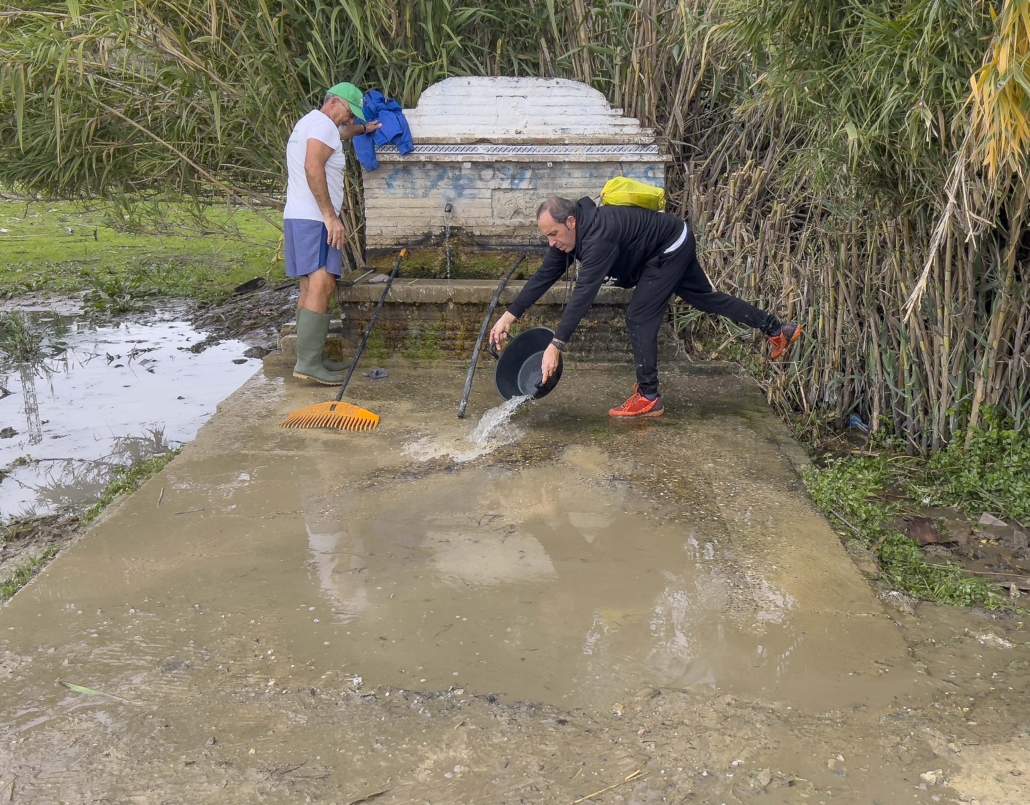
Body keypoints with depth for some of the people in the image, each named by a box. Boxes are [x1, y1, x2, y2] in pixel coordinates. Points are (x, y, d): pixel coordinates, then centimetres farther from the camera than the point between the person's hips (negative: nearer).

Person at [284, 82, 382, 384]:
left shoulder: (309, 123, 25)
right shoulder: (323, 124, -8)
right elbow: (313, 168, -23)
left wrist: (363, 129, 63)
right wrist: (331, 216, -23)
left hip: (299, 218, 11)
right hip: (314, 220, -11)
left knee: (310, 288, 10)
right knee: (321, 287, -17)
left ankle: (311, 358, 12)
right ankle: (309, 362, -23)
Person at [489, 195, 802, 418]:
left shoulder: (598, 236, -36)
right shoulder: (569, 232, -9)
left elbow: (583, 294, -42)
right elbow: (544, 276, -5)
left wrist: (557, 346, -44)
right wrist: (509, 316, -10)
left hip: (671, 248, -10)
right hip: (675, 247, 10)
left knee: (640, 317, -11)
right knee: (703, 297, 18)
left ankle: (648, 397, -2)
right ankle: (778, 330, 29)